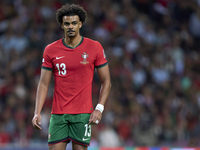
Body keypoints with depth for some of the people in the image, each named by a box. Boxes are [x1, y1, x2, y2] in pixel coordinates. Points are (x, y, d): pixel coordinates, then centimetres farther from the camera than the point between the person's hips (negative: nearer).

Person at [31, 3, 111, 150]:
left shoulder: (94, 47, 0)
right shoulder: (51, 50, 4)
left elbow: (106, 82, 4)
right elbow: (44, 84, 6)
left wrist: (99, 108, -8)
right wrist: (37, 112, -5)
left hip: (83, 114, -1)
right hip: (58, 114, 2)